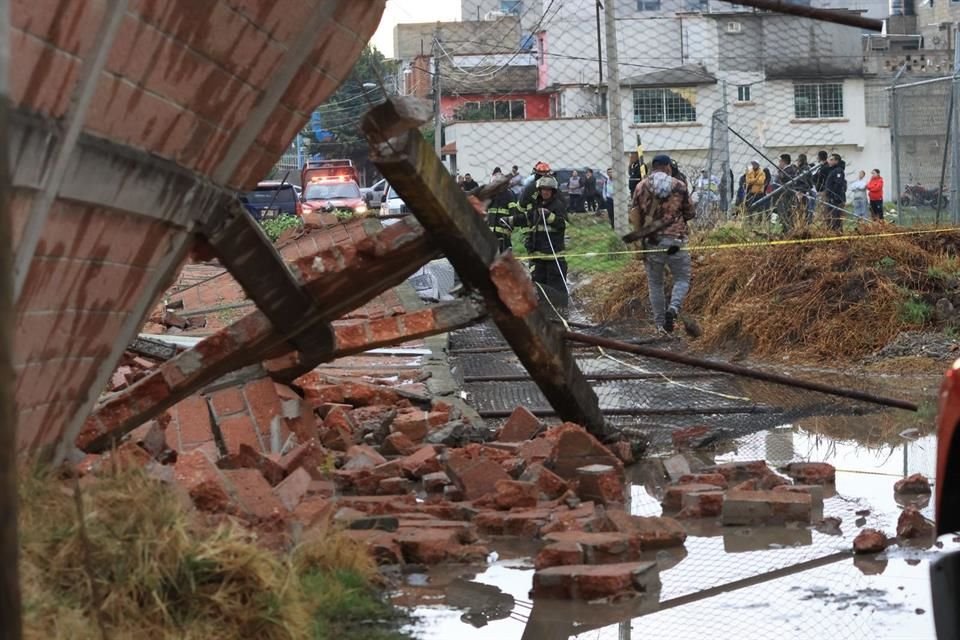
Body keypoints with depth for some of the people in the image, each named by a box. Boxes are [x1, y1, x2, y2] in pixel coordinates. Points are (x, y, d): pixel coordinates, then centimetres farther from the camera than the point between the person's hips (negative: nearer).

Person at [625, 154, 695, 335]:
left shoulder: (641, 187, 1)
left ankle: (660, 325, 13)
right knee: (682, 279, 10)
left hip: (651, 241, 1)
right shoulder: (679, 186, 1)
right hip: (676, 240, -1)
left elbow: (634, 216, -3)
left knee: (655, 284, 12)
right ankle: (673, 308, -17)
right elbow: (690, 213, 8)